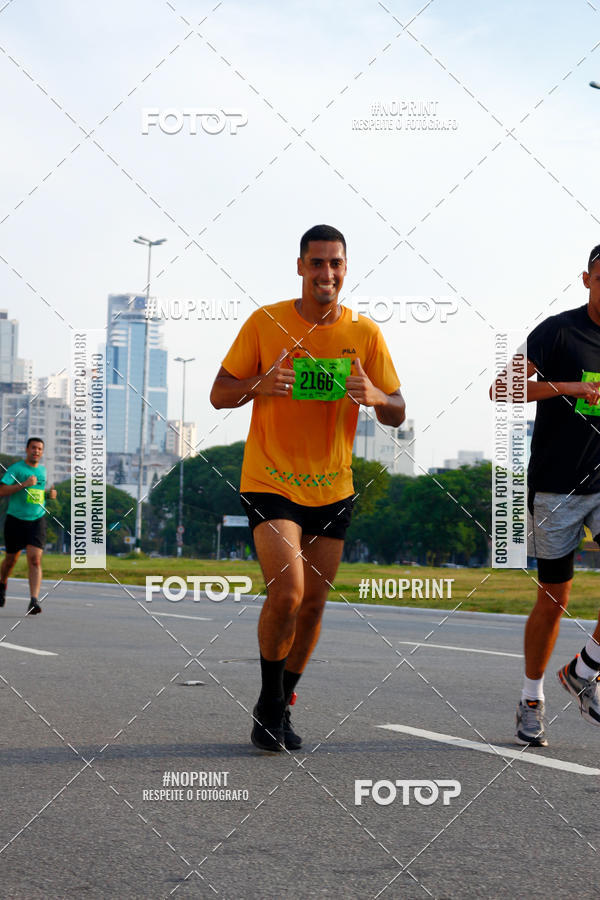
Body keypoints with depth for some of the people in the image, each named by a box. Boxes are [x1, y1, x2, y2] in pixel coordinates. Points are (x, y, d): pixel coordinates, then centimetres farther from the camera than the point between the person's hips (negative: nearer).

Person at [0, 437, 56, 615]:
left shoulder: (43, 470, 12)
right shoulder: (16, 468, -5)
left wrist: (50, 493, 8)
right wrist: (24, 485, -23)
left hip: (37, 520, 2)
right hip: (15, 520, -2)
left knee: (35, 559, -14)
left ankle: (34, 601, -21)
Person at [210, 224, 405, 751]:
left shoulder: (364, 333, 0)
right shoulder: (266, 322, -6)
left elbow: (398, 415, 3)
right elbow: (220, 396, -2)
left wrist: (376, 396, -21)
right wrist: (259, 386, -24)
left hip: (333, 488, 3)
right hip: (271, 484, -3)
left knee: (313, 603, 9)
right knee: (286, 593, -19)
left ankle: (284, 707, 28)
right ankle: (268, 704, 3)